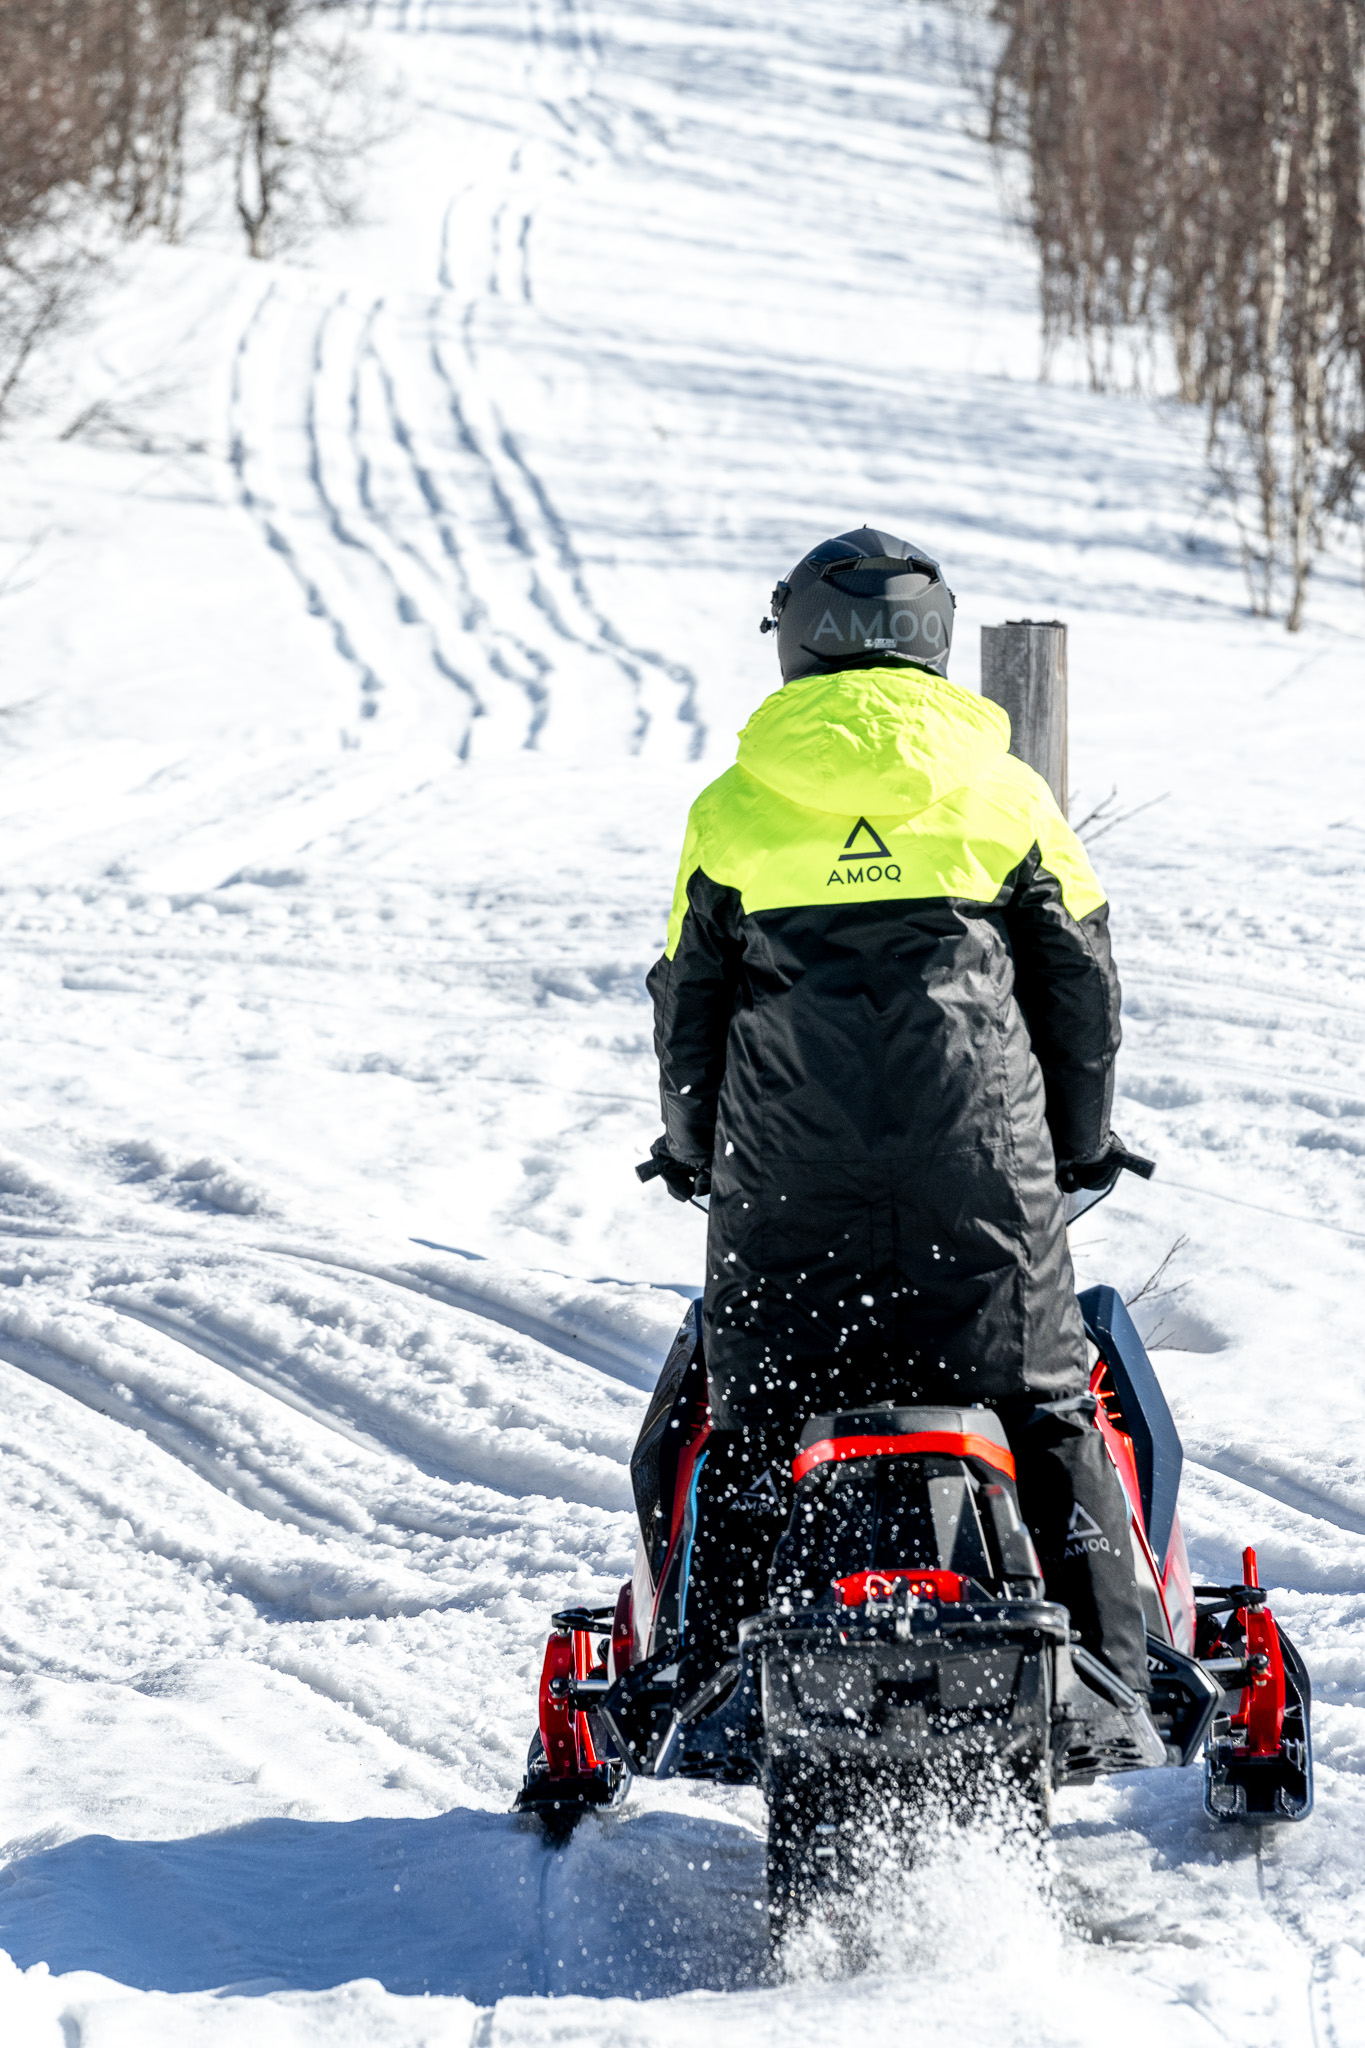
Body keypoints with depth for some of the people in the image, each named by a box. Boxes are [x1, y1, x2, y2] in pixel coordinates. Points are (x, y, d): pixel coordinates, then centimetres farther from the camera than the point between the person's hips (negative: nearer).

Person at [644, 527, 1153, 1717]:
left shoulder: (733, 810, 4)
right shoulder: (1007, 794, 4)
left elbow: (688, 1002, 10)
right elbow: (1083, 984, 8)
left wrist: (694, 1146, 25)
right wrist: (1082, 1144, 21)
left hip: (785, 1173, 0)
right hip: (982, 1166, 0)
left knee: (756, 1411, 8)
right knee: (1047, 1406, 8)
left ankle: (720, 1678, 4)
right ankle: (1111, 1664, 5)